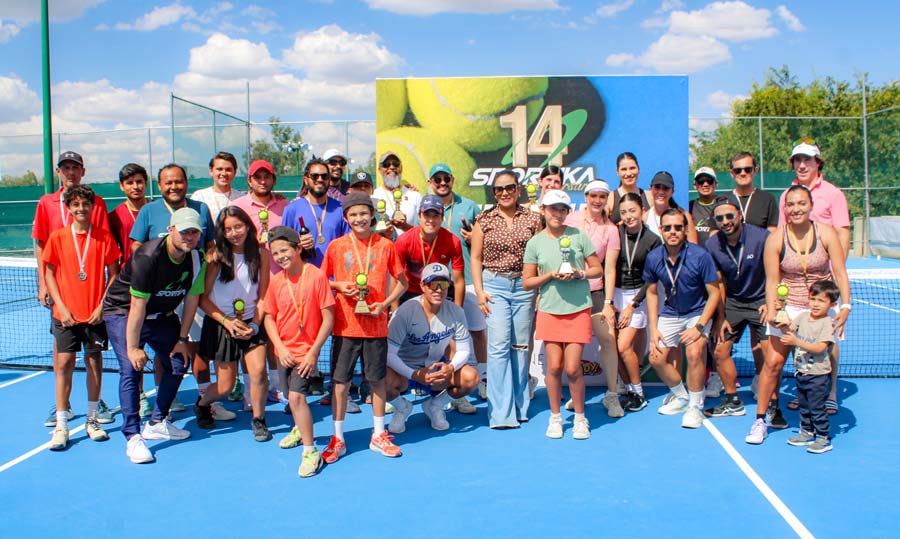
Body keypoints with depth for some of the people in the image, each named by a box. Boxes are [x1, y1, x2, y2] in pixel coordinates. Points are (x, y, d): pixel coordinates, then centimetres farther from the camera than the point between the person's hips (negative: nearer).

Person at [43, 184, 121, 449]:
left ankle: (92, 420, 18)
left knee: (94, 362, 6)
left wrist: (102, 306, -6)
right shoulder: (58, 237, 2)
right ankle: (61, 425, 4)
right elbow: (50, 274, 5)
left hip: (96, 313, 0)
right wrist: (61, 307, -5)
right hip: (66, 314, 0)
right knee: (64, 363, -2)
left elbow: (113, 275, 3)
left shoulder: (104, 237, 1)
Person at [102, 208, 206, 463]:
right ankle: (133, 437, -17)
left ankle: (157, 423, 22)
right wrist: (133, 348, -26)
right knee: (131, 368, -20)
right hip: (123, 312, -7)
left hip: (162, 314, 7)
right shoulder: (148, 257, -31)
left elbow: (191, 299, -2)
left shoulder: (197, 260, -11)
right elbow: (137, 306, -29)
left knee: (178, 364, 6)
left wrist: (182, 339, 0)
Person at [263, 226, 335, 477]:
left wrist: (313, 352, -15)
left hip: (306, 350, -5)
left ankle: (310, 451, -9)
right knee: (293, 396, 20)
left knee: (296, 396, -18)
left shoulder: (317, 276, -14)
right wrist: (280, 347, -8)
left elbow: (328, 318, -13)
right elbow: (269, 317, 6)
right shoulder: (276, 281, 0)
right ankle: (300, 430, 48)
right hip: (284, 351, 6)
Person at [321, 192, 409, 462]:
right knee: (341, 381, 5)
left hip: (376, 325, 0)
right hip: (345, 325, 0)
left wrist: (385, 303, -9)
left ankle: (379, 436, 24)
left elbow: (401, 282, 6)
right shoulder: (336, 246, 0)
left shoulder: (386, 245, 0)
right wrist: (339, 286, -11)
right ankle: (338, 438, 17)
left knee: (377, 379, 10)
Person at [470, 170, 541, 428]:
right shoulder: (484, 220, 4)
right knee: (499, 345, -10)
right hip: (495, 285, -1)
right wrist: (479, 291, -4)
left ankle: (520, 405, 19)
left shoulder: (532, 218, 5)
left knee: (521, 345, 6)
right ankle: (502, 411, -7)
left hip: (524, 285, 2)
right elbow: (476, 258, 5)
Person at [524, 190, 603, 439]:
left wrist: (579, 274, -11)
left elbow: (598, 269, 7)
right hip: (549, 310, 1)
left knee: (572, 368, -4)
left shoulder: (579, 236, 3)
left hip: (578, 309, -1)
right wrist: (551, 275, -10)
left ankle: (580, 418, 15)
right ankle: (555, 417, 17)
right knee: (554, 366, -1)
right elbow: (526, 282, 5)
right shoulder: (535, 243, 3)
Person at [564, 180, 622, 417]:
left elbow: (609, 269, 0)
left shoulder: (610, 229, 3)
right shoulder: (571, 219, 3)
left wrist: (608, 303, -5)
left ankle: (612, 395, 3)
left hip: (594, 290, 0)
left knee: (608, 339, -9)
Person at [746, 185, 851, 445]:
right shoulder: (775, 239, -6)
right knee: (773, 362, -6)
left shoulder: (826, 234, -6)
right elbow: (772, 280, -6)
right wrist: (771, 310, -20)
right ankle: (761, 419, 6)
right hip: (788, 308, 0)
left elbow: (841, 273, -8)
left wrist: (845, 306, -19)